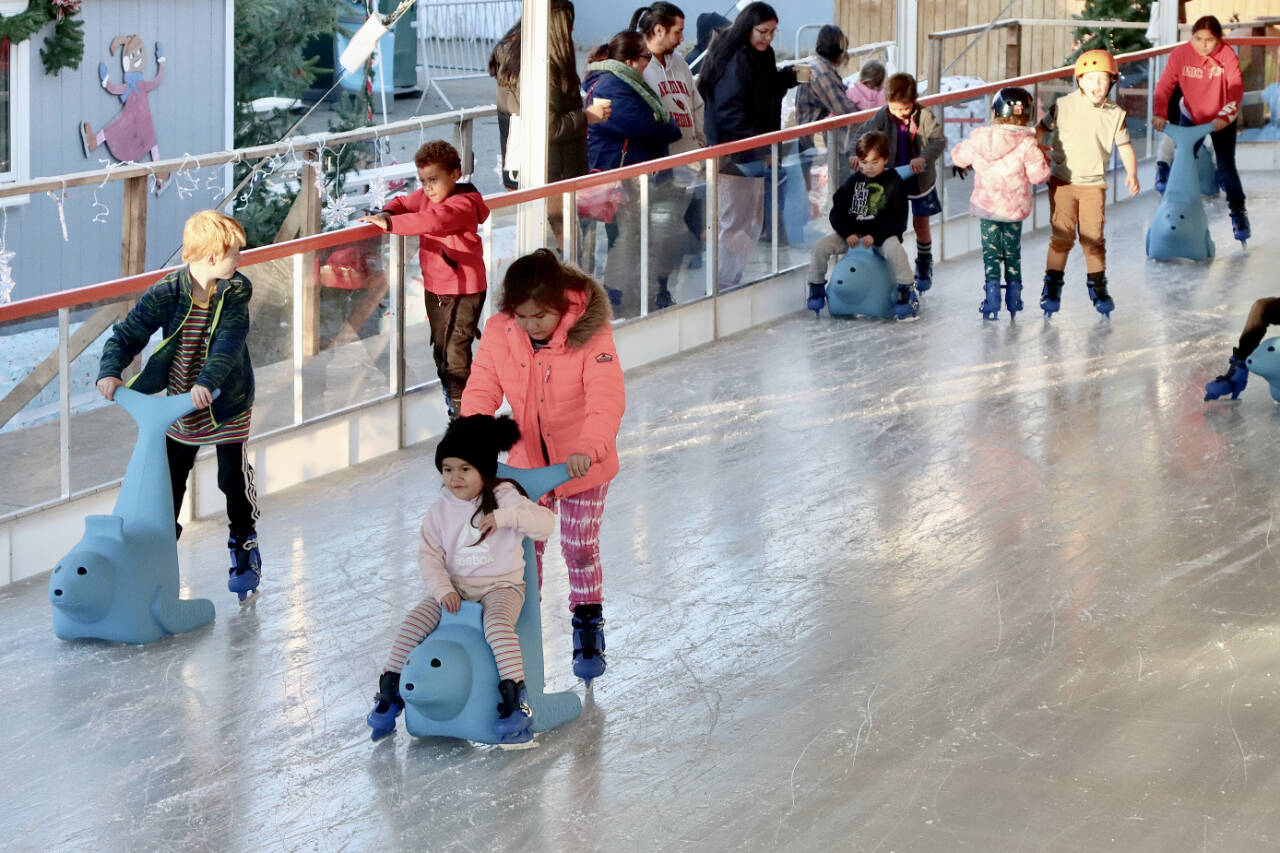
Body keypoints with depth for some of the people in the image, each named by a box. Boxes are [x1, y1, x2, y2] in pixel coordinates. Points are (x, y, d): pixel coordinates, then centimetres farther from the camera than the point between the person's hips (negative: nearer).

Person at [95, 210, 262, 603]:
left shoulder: (236, 293, -15)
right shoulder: (165, 295, -16)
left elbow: (229, 343, -28)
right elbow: (126, 335, -13)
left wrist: (207, 382, -44)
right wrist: (110, 372, -32)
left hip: (227, 406, -1)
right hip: (179, 407, 1)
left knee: (235, 479, 6)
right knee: (168, 482, 7)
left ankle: (245, 551, 27)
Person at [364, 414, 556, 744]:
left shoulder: (504, 497, -8)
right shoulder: (441, 508, 3)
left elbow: (546, 522, -19)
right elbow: (429, 554, 1)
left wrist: (505, 516, -33)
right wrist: (443, 589, -16)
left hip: (501, 586, -4)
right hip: (455, 586, 4)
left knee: (497, 625, -34)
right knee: (412, 624, -15)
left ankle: (515, 697, -29)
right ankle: (389, 692, 1)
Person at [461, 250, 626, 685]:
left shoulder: (590, 334, -27)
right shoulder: (498, 332, -15)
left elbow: (606, 400, -36)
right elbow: (482, 389, -15)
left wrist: (588, 448, -53)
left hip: (582, 466, -3)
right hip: (527, 464, 3)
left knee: (580, 549, 10)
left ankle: (588, 628, 30)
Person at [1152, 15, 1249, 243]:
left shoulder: (1227, 55, -22)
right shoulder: (1181, 54, -20)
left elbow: (1236, 88, -25)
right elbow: (1165, 85, -18)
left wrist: (1226, 115, -36)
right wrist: (1159, 113, -30)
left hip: (1221, 120, -1)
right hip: (1190, 116, 1)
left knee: (1226, 167, -3)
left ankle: (1238, 211, 12)